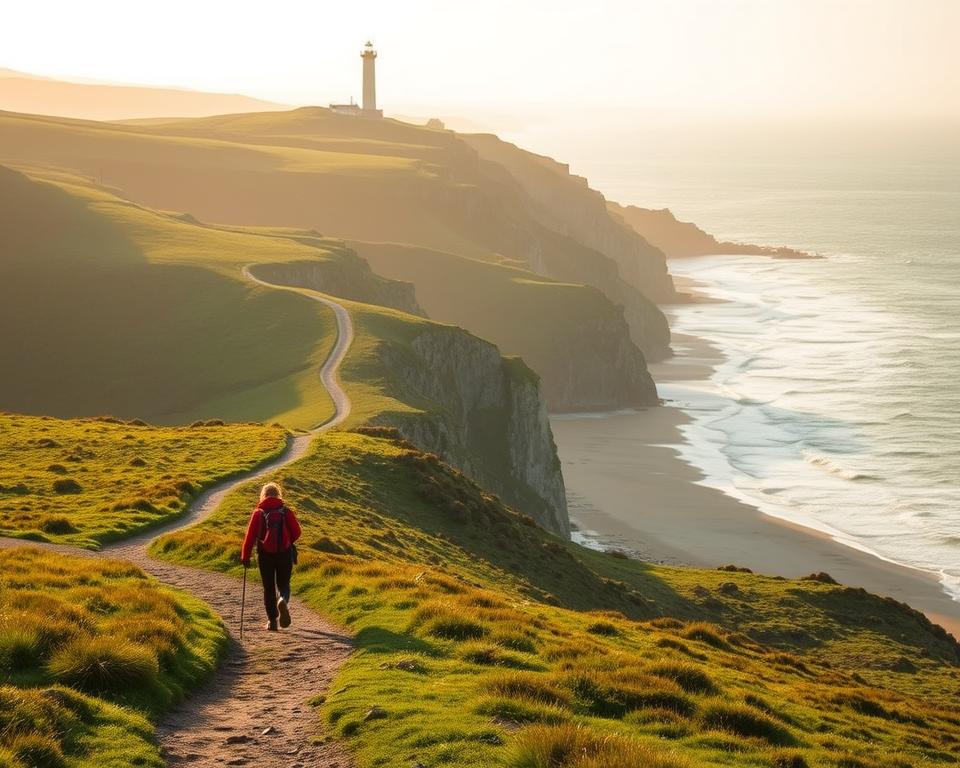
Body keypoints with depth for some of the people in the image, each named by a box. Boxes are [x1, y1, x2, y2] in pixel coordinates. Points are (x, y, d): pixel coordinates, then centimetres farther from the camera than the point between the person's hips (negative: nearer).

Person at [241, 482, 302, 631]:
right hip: (285, 554, 0)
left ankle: (272, 621, 9)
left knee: (269, 588, 12)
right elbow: (296, 532, -4)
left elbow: (250, 536, -6)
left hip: (265, 556, 0)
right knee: (283, 584, 14)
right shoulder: (286, 511, 0)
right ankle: (283, 600, -20)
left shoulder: (258, 513, -2)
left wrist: (245, 556, 0)